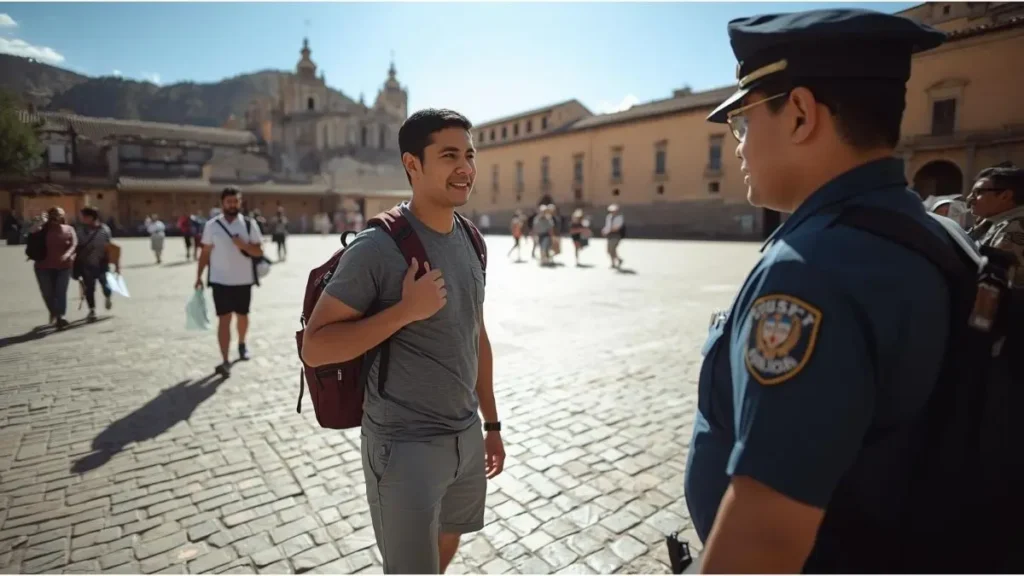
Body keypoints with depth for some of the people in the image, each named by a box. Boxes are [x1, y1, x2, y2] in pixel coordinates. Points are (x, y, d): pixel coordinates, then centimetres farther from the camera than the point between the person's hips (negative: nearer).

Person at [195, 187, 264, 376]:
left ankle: (242, 344, 42)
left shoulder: (249, 224, -1)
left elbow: (258, 251, -3)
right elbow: (205, 252, 5)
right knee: (224, 319, -4)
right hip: (220, 281, -1)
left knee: (242, 316, 16)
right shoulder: (211, 225, 0)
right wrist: (199, 276, 2)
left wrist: (244, 245, -22)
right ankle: (225, 361, -4)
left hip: (243, 280, 1)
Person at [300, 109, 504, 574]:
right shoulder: (378, 247, -18)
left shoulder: (470, 243, 3)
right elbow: (314, 348, -17)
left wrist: (491, 423, 13)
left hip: (466, 436, 7)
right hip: (405, 445, -7)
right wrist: (406, 310, -26)